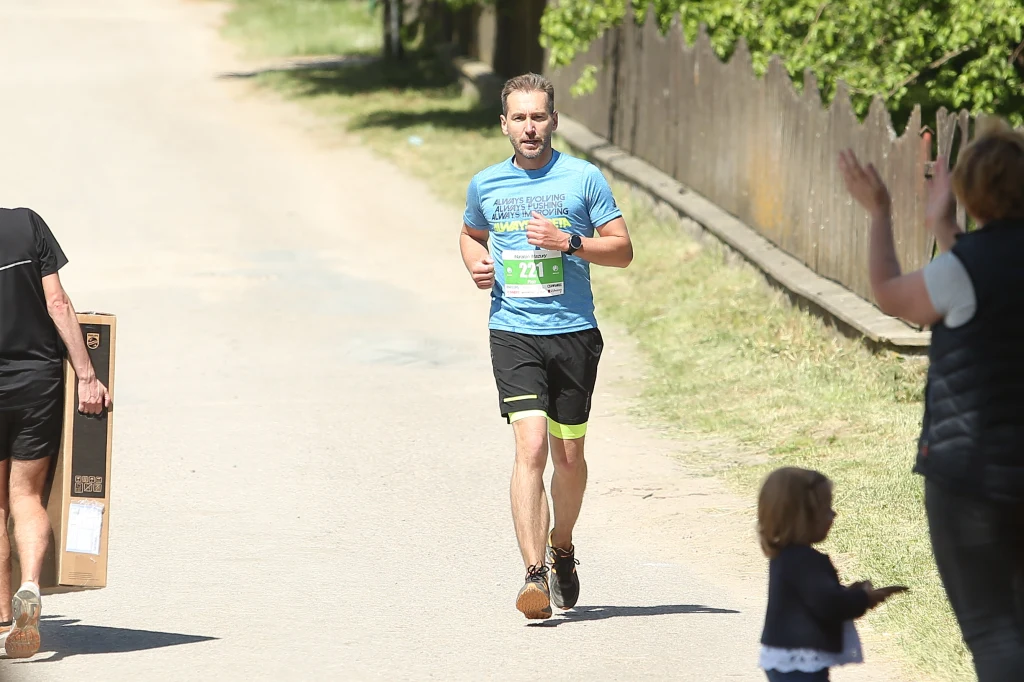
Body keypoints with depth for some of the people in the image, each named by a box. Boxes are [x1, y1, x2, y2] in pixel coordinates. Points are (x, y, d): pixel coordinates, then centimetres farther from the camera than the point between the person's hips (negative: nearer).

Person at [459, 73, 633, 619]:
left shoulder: (584, 178, 1)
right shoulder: (486, 185, 7)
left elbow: (622, 249, 1)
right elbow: (471, 234, 26)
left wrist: (568, 241, -15)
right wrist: (476, 262, 4)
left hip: (574, 333, 0)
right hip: (513, 333, 0)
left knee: (569, 455, 11)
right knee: (531, 447, -16)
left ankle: (561, 548, 38)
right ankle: (535, 574, -20)